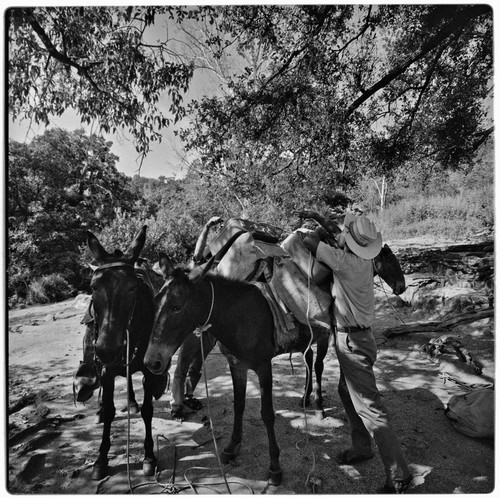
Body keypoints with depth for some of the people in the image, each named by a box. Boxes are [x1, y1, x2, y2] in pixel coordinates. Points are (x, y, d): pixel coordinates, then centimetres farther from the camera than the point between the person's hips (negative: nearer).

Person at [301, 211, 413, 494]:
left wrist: (321, 231, -1)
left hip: (353, 341, -10)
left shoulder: (347, 261, -26)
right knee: (347, 392, 24)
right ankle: (362, 448, 40)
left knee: (368, 406, 0)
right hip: (353, 337, 10)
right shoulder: (364, 259, -1)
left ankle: (399, 476, 13)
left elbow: (309, 243, -20)